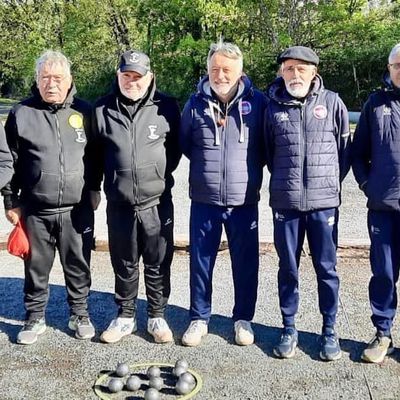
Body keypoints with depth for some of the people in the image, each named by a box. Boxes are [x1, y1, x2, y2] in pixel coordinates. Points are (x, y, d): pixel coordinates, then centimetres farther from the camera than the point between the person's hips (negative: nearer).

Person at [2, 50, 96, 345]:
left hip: (77, 210, 0)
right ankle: (35, 318, 28)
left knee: (78, 266, 11)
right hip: (35, 210, 0)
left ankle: (80, 315, 29)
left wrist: (93, 192, 12)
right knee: (36, 268, 11)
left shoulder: (84, 111, 3)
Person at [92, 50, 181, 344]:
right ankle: (125, 317, 30)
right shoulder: (102, 109, 1)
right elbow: (96, 153, 11)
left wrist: (159, 175, 5)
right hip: (119, 204, 1)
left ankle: (157, 317, 26)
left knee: (157, 266, 9)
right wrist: (95, 187, 8)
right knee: (124, 266, 14)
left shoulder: (167, 107, -2)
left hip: (157, 203, -1)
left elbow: (176, 149, 9)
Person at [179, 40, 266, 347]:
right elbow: (183, 142, 15)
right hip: (204, 200, 1)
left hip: (245, 201, -1)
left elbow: (267, 145, 9)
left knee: (246, 263, 9)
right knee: (201, 262, 9)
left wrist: (251, 168, 2)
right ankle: (199, 318, 26)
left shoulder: (257, 102, -2)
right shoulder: (196, 103, 2)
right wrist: (206, 163, 10)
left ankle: (244, 318, 27)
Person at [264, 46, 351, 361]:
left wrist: (330, 181, 9)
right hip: (285, 202, 1)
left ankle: (329, 331, 23)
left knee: (326, 268, 8)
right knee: (288, 268, 11)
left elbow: (345, 149, 7)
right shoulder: (273, 106, 2)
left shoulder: (332, 102, -1)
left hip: (324, 201, -1)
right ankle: (289, 329, 25)